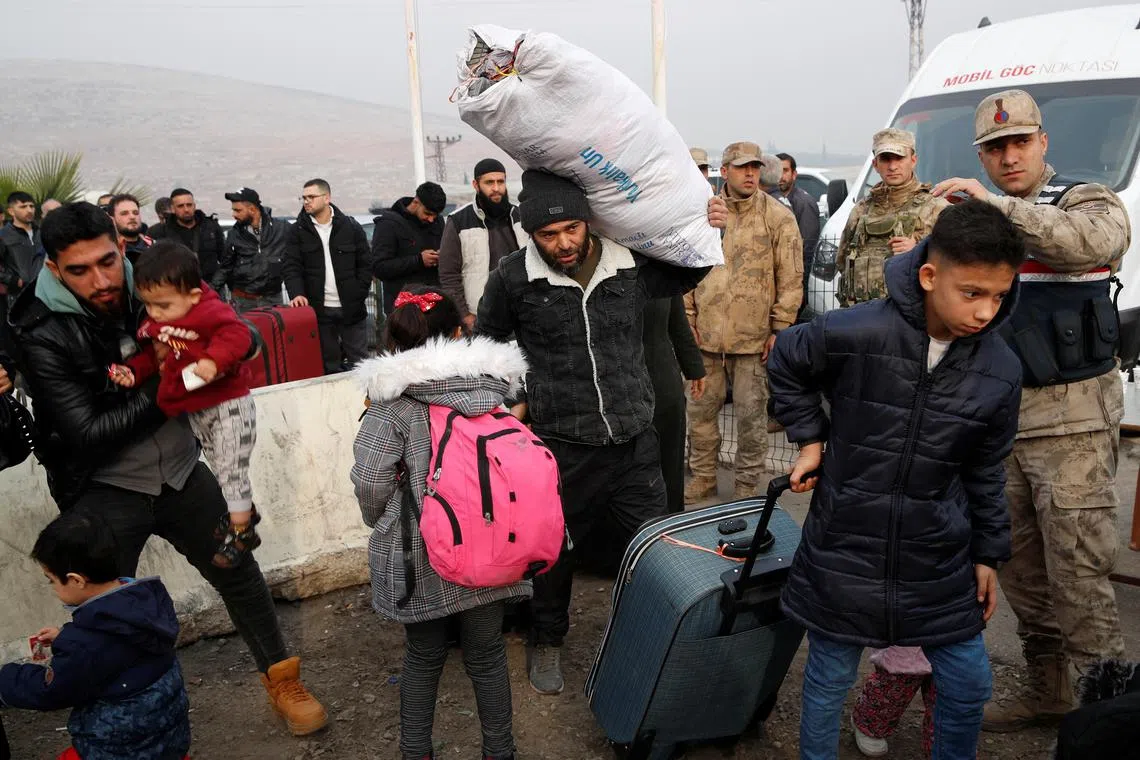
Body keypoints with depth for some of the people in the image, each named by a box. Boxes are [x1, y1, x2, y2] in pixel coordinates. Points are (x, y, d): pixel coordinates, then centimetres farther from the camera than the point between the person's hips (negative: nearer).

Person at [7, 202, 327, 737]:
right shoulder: (43, 336, -17)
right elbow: (87, 433, -21)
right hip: (105, 490, -4)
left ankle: (281, 680, 32)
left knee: (239, 573, 12)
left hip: (180, 471, 4)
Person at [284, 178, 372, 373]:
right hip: (318, 310, 0)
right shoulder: (297, 231, 5)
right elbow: (292, 267, -2)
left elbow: (366, 264, 4)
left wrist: (358, 296, -5)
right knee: (329, 365, 6)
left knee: (359, 363, 6)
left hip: (351, 309, 0)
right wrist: (296, 294, -20)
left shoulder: (351, 227, 4)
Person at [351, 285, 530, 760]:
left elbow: (370, 479, -15)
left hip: (421, 555, -2)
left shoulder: (394, 400, -11)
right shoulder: (493, 386, -2)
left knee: (424, 655, 19)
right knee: (487, 654, 18)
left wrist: (381, 521, 5)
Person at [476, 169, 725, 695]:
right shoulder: (513, 278, -8)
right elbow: (486, 346, 9)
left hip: (635, 443, 2)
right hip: (562, 448, -2)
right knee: (554, 552, 15)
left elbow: (687, 275, 20)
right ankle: (546, 642, 41)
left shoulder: (632, 265, -2)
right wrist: (509, 400, 3)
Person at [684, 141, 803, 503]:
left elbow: (791, 278, -4)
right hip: (706, 335, 3)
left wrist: (780, 328, -8)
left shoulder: (778, 217, -3)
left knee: (751, 414, 5)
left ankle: (748, 487, 21)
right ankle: (703, 477, 29)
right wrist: (689, 319, 6)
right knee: (700, 409, 12)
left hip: (754, 337, -3)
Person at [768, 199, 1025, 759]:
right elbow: (785, 363, 1)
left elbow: (985, 470, 7)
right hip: (845, 550, -3)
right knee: (829, 681, 13)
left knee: (969, 688, 13)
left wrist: (988, 554, 13)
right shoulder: (853, 334, -20)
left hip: (937, 560, 3)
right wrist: (809, 437, -3)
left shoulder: (1001, 370, -6)